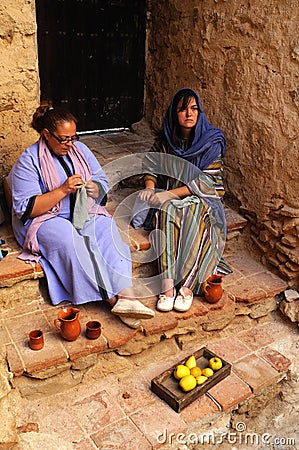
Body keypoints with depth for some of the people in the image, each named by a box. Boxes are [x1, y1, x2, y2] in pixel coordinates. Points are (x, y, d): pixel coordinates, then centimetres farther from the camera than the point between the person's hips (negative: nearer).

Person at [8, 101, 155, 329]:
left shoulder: (79, 149, 9)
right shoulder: (28, 161, -7)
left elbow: (103, 181, 13)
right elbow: (26, 209, -13)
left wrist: (94, 188, -13)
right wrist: (63, 190, -22)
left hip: (85, 214, 5)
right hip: (46, 221, -4)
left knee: (107, 229, -26)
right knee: (71, 241, -34)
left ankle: (126, 294, -38)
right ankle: (113, 299, -31)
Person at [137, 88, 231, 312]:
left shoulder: (212, 141, -7)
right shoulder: (166, 139, 3)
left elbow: (206, 181, -14)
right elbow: (151, 163, 15)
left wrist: (170, 194, -22)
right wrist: (150, 187, -7)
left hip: (203, 198, -2)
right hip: (170, 199, 2)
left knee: (195, 212, -36)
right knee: (167, 211, -32)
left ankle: (187, 285, -32)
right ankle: (168, 285, -37)